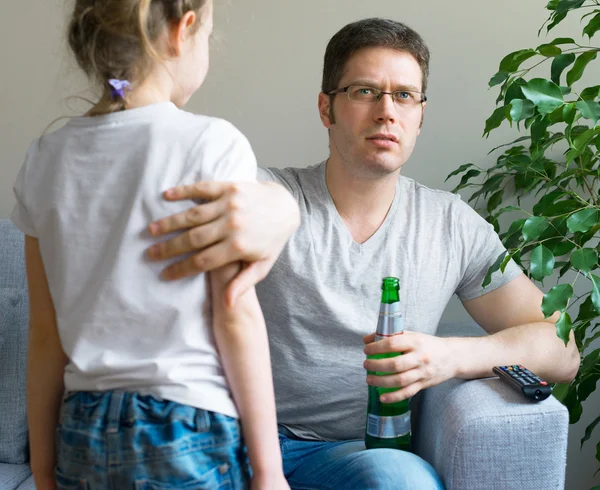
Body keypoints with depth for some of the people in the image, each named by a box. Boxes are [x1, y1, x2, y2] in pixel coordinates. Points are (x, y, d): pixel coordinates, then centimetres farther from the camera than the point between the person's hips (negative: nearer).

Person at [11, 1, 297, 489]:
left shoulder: (45, 159, 3)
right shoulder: (213, 144, -11)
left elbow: (45, 332, 4)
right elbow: (235, 315, -11)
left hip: (84, 436, 5)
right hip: (191, 439, -5)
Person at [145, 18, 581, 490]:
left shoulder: (452, 224, 8)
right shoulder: (268, 192, 1)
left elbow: (562, 351, 8)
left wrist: (452, 356, -10)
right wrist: (263, 210, -46)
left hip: (362, 451, 3)